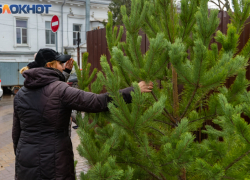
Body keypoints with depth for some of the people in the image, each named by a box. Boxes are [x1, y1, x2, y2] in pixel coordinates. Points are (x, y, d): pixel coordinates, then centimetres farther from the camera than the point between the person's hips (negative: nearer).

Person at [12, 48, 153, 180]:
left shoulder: (21, 94, 3)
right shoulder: (60, 90, -16)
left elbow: (16, 131, 10)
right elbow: (98, 102, -22)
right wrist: (134, 91, -16)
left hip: (26, 163, 6)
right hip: (54, 163, -5)